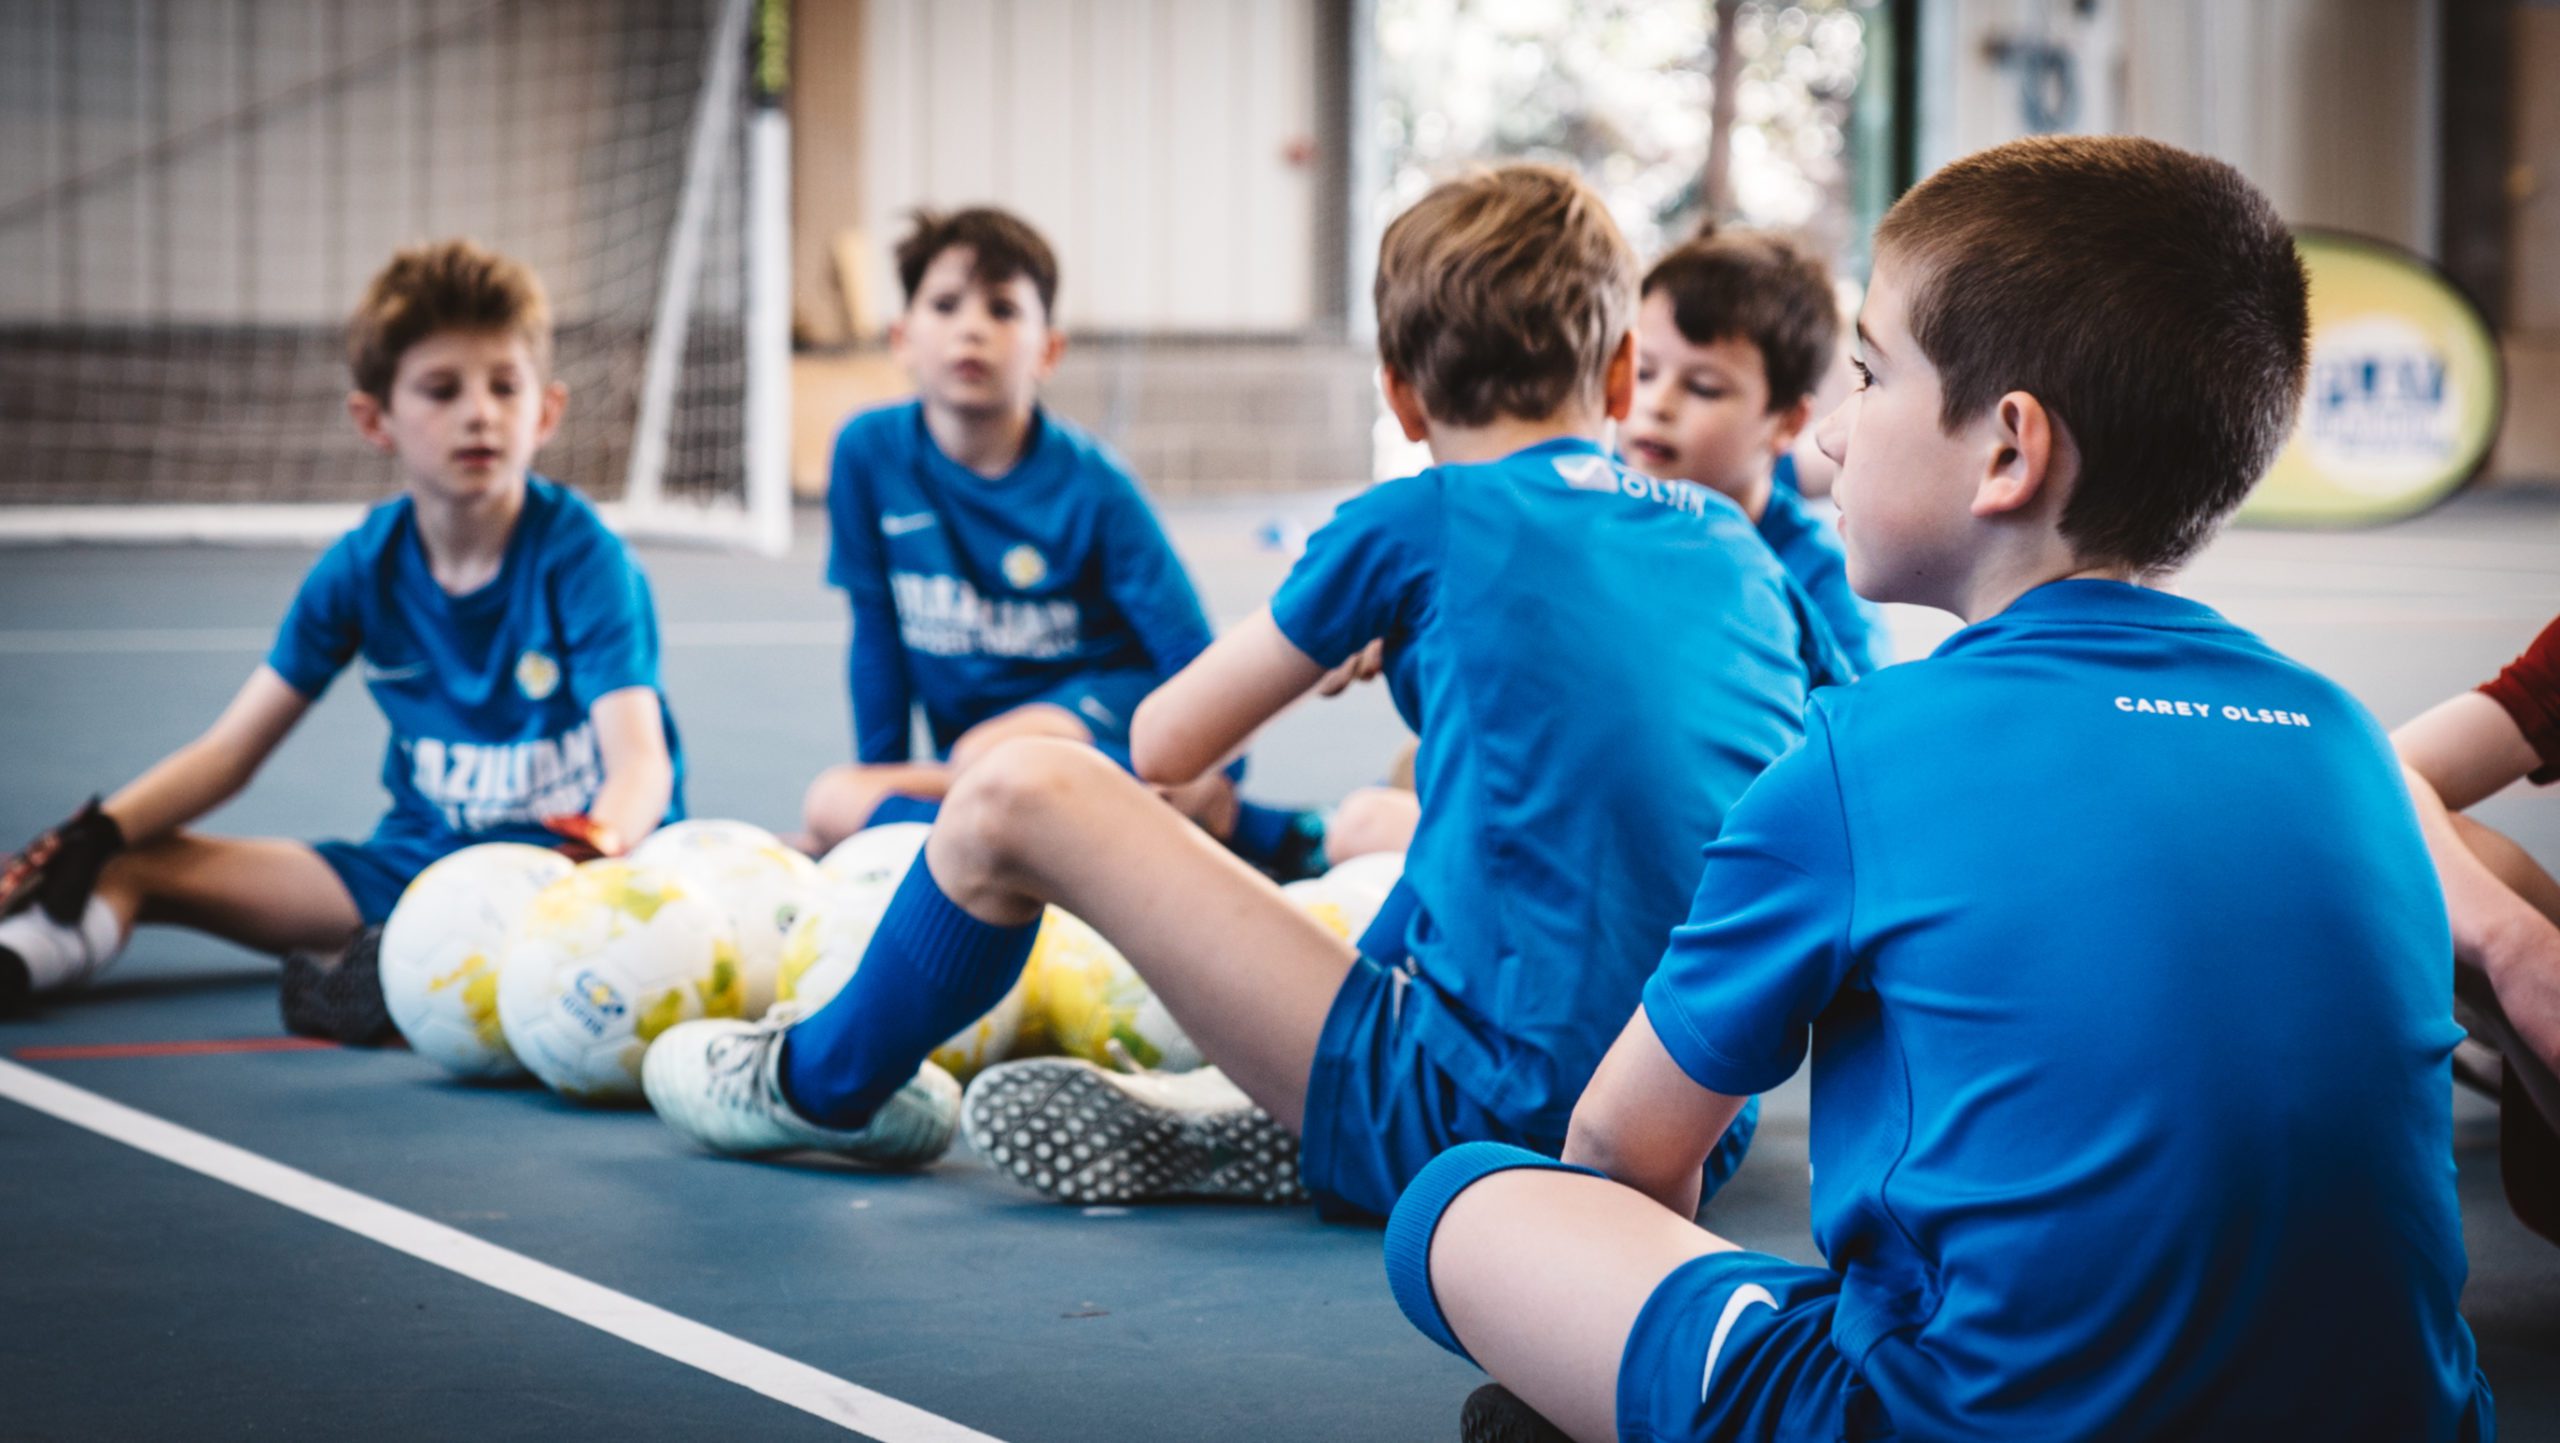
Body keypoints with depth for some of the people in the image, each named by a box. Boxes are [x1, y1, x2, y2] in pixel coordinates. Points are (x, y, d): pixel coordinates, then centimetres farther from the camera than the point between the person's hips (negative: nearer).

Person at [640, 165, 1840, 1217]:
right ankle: (1203, 1119, 19)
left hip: (1482, 1116, -6)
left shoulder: (1415, 525, 0)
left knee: (1018, 793, 4)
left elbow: (1163, 746, 9)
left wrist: (1334, 648, 30)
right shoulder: (1739, 547, 13)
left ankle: (823, 1084, 29)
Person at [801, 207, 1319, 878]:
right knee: (829, 802, -21)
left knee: (991, 758, -35)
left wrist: (1214, 776, -20)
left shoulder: (1091, 484, -12)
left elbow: (1189, 648, -10)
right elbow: (878, 636, 4)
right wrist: (880, 788, 7)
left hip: (1108, 706, -4)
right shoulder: (869, 452, -5)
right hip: (966, 743, 5)